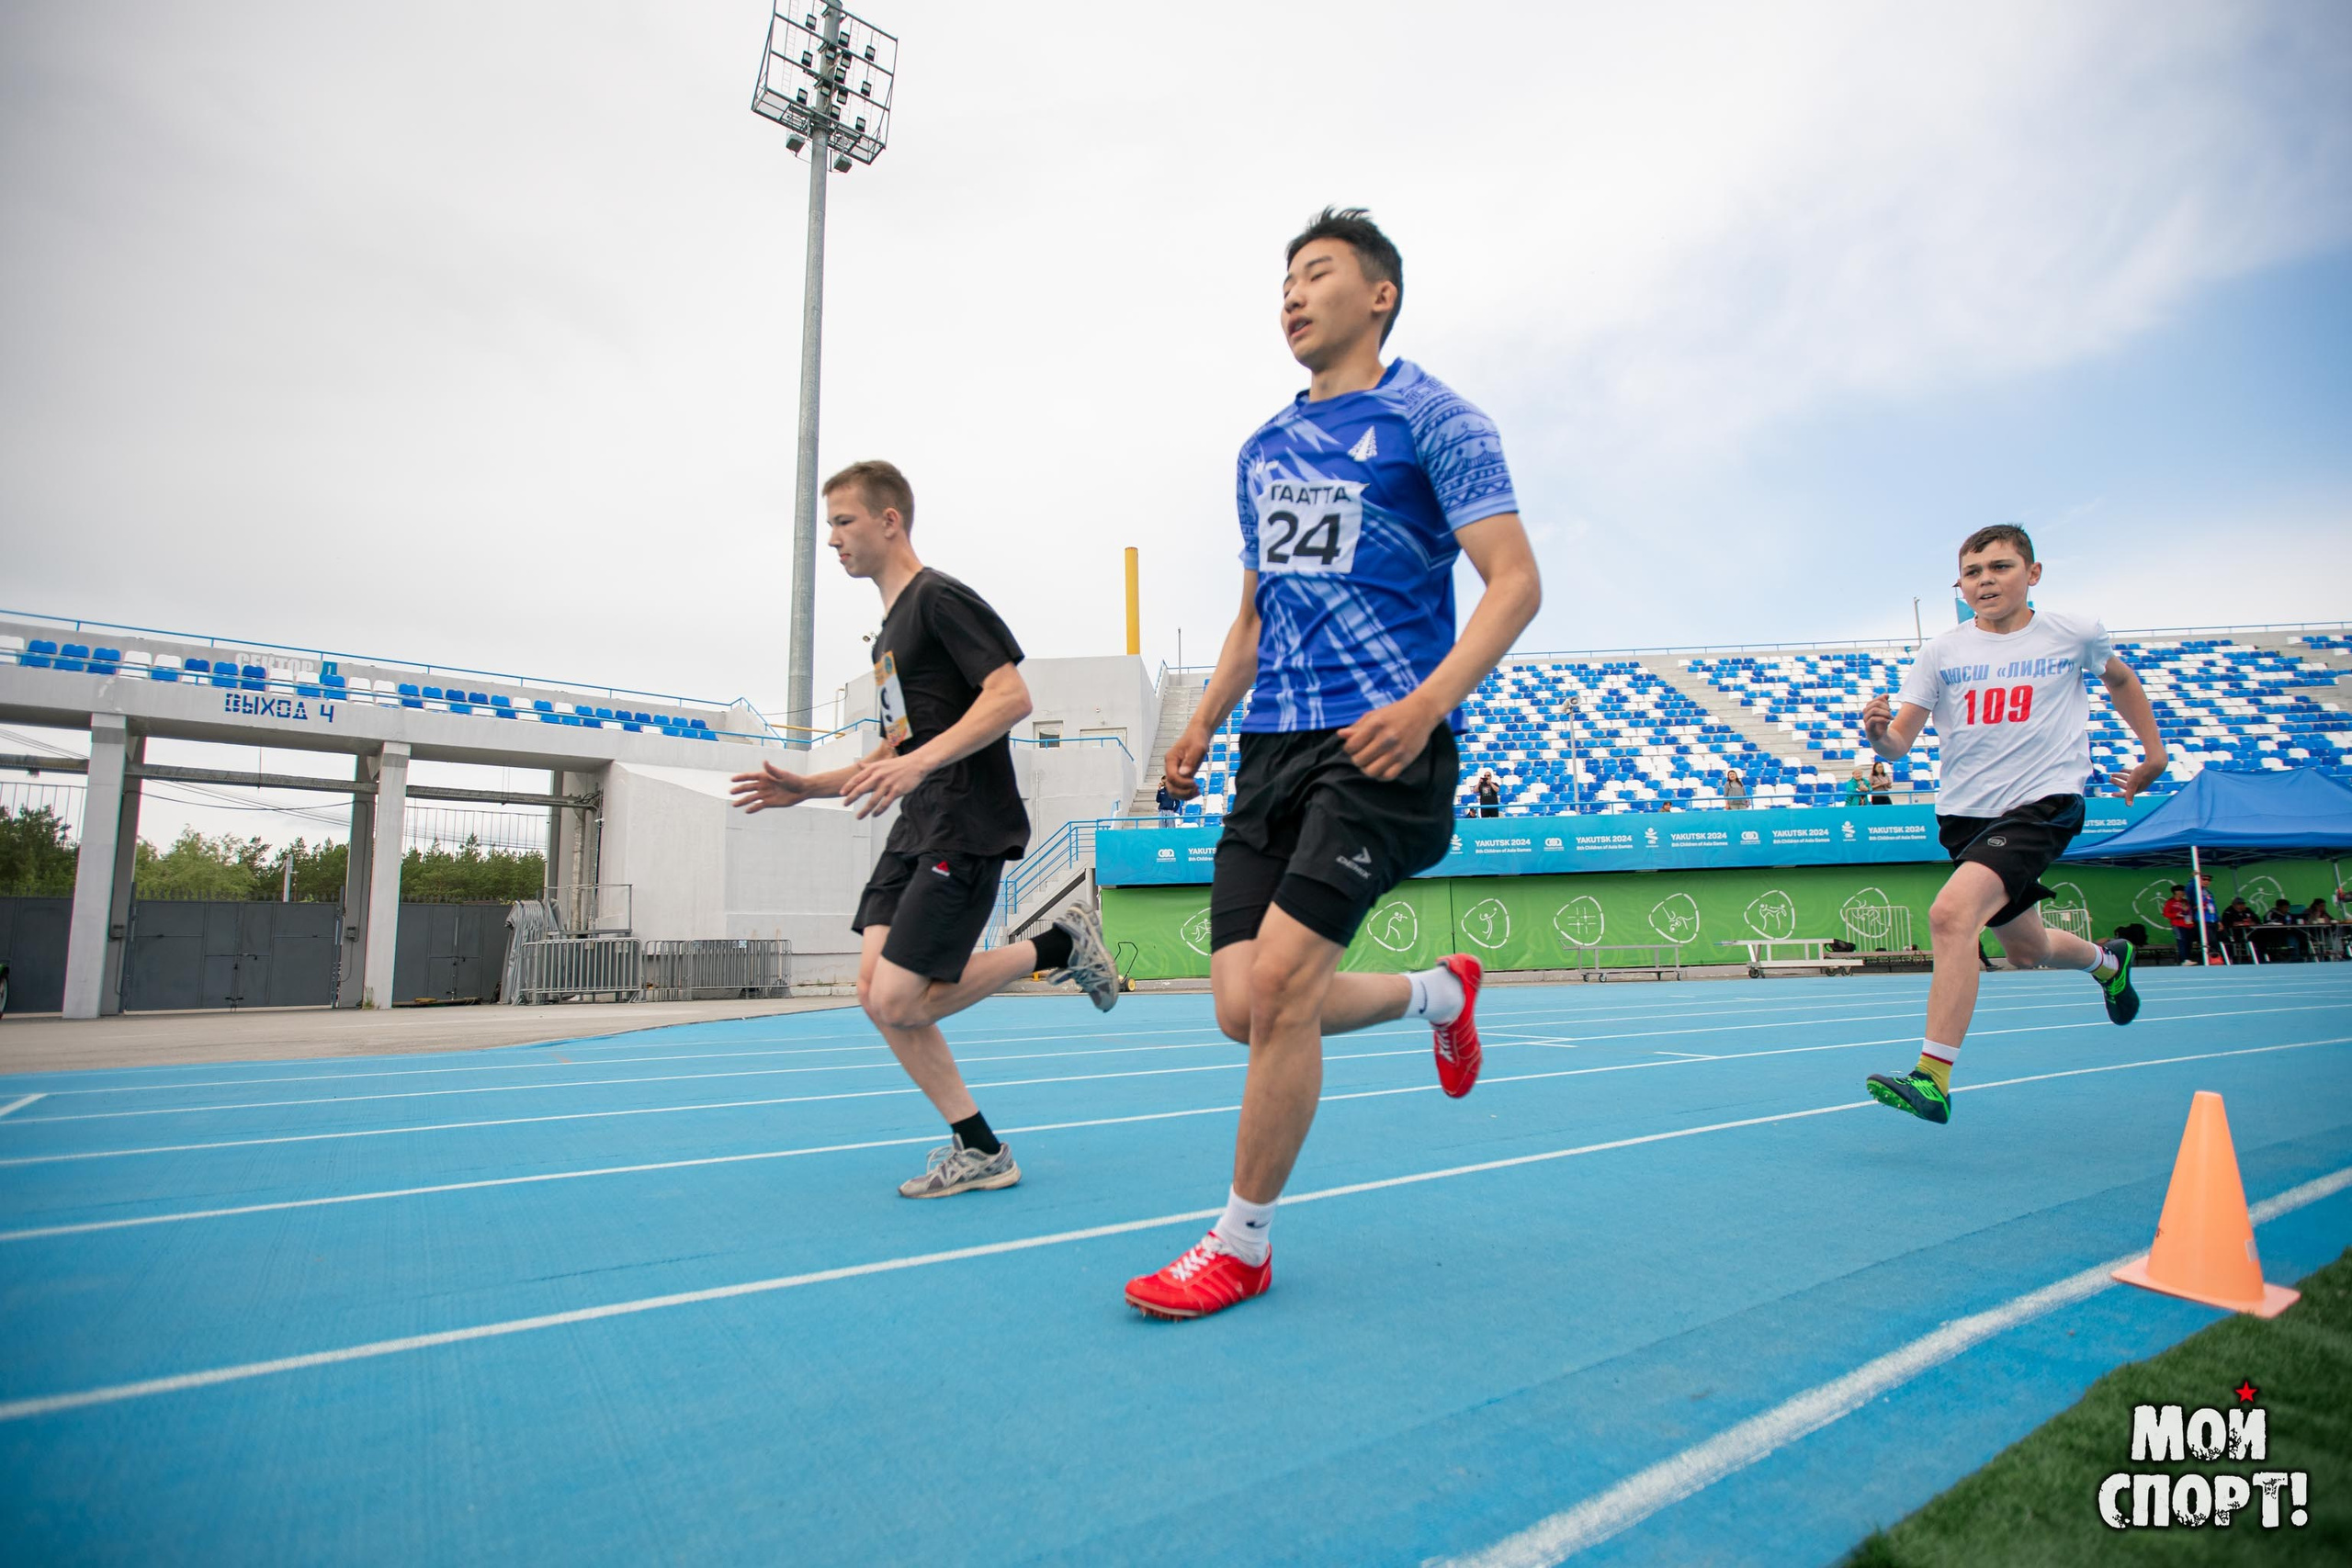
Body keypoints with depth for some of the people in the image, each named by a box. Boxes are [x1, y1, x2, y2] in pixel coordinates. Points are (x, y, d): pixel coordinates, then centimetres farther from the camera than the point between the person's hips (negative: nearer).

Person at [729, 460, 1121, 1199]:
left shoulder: (941, 598, -7)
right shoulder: (888, 631, 21)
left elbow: (1012, 696, -20)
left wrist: (920, 763, -29)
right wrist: (809, 786, 15)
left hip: (967, 830, -9)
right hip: (913, 834, 10)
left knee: (898, 1003, -12)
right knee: (876, 991, 1)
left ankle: (1059, 943, 5)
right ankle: (979, 1150, 11)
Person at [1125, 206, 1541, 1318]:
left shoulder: (1432, 418, 1)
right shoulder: (1263, 450, 21)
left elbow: (1516, 581, -7)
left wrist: (1428, 701, -22)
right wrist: (1202, 723, 13)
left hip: (1382, 742, -6)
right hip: (1274, 747, 7)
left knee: (1279, 981, -15)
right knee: (1245, 1005, -1)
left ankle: (1243, 1245, 7)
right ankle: (1439, 993, 29)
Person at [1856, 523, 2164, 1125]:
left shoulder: (2075, 634, 1)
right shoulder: (1942, 652, 3)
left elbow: (2119, 678, 24)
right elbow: (1900, 741, -2)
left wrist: (2153, 750, 21)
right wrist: (1879, 732, -24)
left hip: (2042, 804, -4)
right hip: (1963, 813, 4)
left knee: (1951, 914, -28)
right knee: (2026, 951, 20)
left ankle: (1933, 1078, -25)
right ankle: (2108, 962, 57)